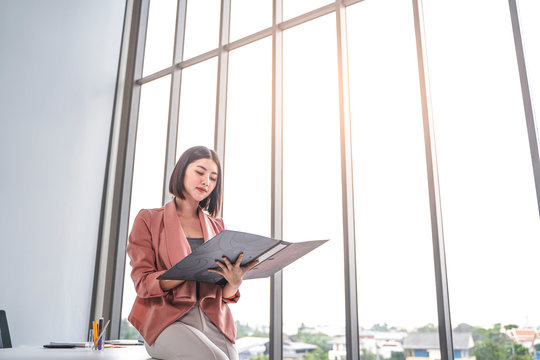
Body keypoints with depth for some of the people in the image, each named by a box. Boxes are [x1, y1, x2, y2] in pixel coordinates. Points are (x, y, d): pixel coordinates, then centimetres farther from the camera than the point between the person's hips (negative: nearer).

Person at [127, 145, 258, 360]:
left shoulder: (217, 227, 17)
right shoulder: (148, 220, 7)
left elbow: (224, 295, 13)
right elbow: (143, 282, -4)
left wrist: (234, 282, -11)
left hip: (213, 321, 4)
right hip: (167, 319, -3)